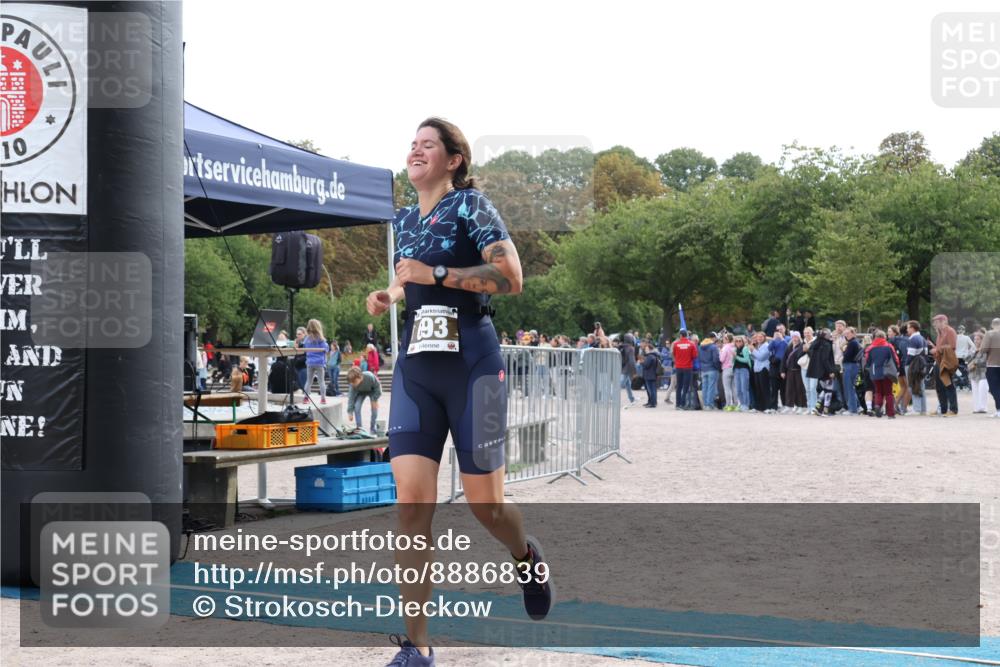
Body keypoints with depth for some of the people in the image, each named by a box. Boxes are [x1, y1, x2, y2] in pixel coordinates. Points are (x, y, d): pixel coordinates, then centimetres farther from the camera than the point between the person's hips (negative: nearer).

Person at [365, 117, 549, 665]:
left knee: (484, 503, 1)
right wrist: (390, 295, 11)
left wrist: (436, 275, -19)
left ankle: (526, 555, 39)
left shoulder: (471, 205, -4)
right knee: (411, 502, -7)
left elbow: (511, 277, -15)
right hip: (414, 369, 5)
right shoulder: (403, 220, 15)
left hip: (471, 364, -5)